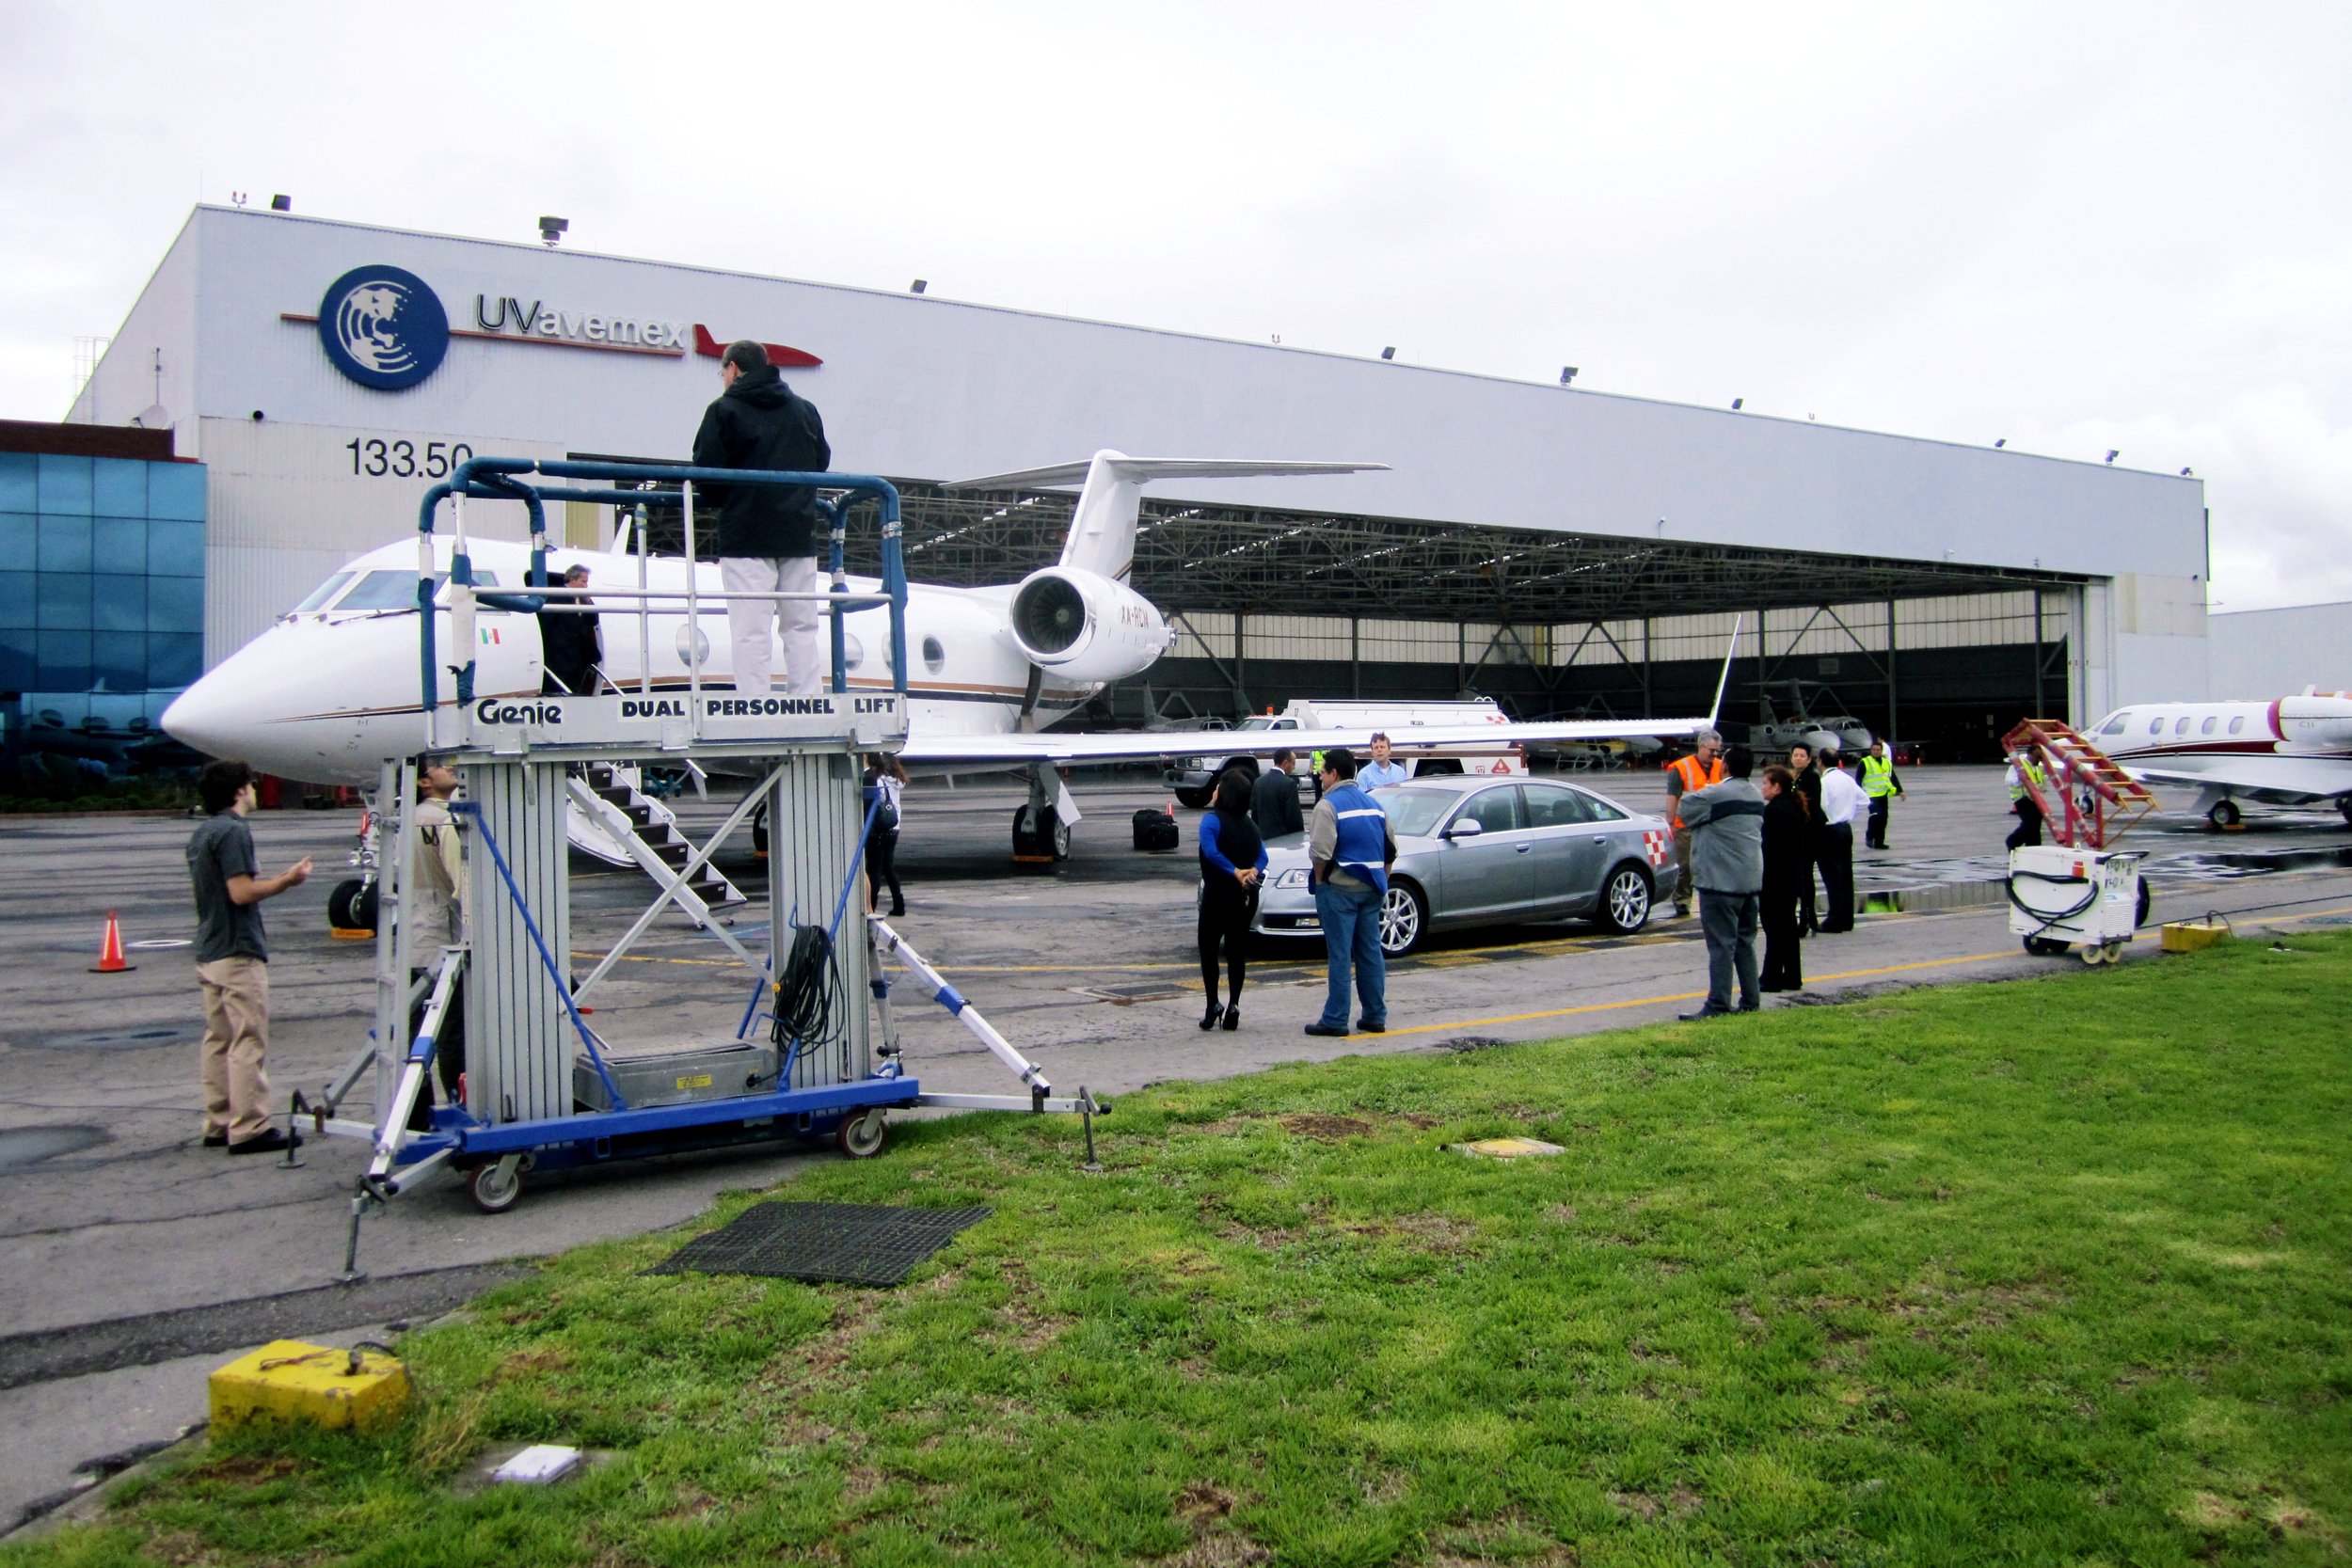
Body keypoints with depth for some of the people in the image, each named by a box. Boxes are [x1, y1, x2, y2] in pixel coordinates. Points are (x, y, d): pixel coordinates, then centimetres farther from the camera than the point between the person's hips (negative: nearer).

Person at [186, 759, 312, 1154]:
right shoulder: (233, 831, -15)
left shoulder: (200, 835, 15)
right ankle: (249, 1129, -5)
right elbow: (242, 892, -21)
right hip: (238, 953, -10)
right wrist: (287, 880, -10)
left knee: (218, 1040, 13)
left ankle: (219, 1125, 18)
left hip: (209, 953, 10)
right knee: (249, 1043, -6)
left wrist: (277, 879, 19)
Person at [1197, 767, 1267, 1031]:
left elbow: (1211, 851, -25)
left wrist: (1235, 872, -21)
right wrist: (1253, 872, -13)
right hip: (1246, 897, 6)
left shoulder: (1212, 819, -11)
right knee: (1236, 951, 11)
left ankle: (1213, 1006, -5)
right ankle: (1233, 1006, 5)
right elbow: (1262, 855, 3)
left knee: (1208, 949, 5)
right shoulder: (1250, 824, 10)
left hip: (1219, 894, -6)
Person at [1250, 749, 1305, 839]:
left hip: (1263, 836, 6)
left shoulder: (1259, 781, 6)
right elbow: (1294, 816, -13)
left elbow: (1254, 812, 12)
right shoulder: (1289, 784, -14)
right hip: (1285, 838, -6)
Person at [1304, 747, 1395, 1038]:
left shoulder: (1328, 806, -11)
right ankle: (1375, 1016, 15)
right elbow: (1390, 850, 16)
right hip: (1371, 890, 7)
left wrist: (1319, 880, -5)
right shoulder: (1374, 804, 13)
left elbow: (1321, 852, -20)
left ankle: (1335, 1019, -1)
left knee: (1339, 955, -4)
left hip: (1339, 890, -7)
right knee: (1371, 953, 11)